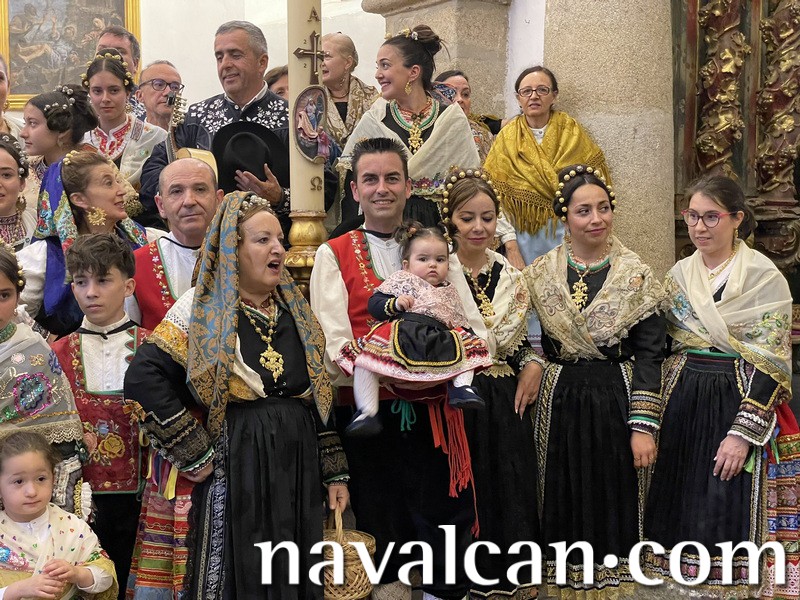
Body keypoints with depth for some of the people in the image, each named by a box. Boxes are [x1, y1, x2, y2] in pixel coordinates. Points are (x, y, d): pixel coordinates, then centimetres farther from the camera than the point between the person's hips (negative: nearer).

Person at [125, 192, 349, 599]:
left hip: (298, 467, 5)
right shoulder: (202, 310, -5)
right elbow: (143, 380, -14)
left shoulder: (296, 311, 12)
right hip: (236, 469, -5)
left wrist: (335, 471, 12)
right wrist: (193, 453, -14)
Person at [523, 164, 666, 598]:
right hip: (559, 404, 1)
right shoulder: (540, 274, 3)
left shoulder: (635, 275, -2)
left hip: (616, 400, -1)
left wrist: (643, 426, -10)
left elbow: (648, 353, -5)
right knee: (564, 501, 7)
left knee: (613, 501, 5)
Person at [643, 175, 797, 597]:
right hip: (682, 407, 5)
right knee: (682, 508, 8)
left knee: (728, 516, -2)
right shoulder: (679, 275, 8)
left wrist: (743, 432, -17)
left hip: (739, 404, -4)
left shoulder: (765, 278, -7)